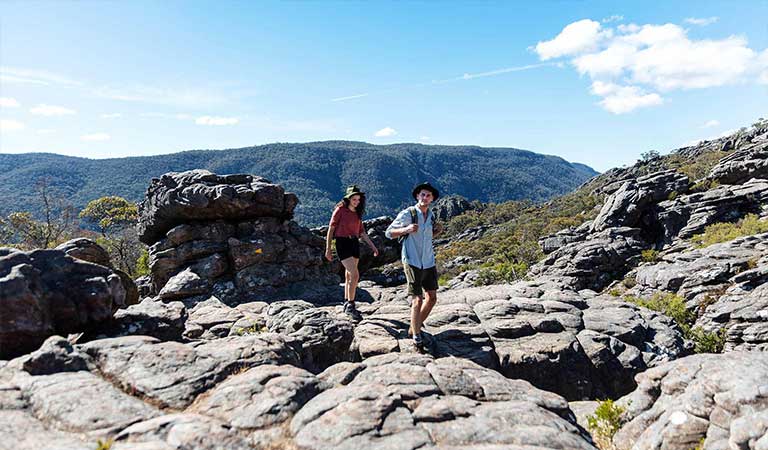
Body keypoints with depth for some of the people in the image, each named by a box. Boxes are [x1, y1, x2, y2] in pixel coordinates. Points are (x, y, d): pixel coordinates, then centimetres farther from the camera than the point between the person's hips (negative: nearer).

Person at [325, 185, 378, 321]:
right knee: (355, 275, -16)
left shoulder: (357, 213, 12)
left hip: (355, 244, 6)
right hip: (343, 243, -6)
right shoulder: (340, 210, -6)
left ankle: (347, 304, 25)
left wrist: (372, 246, 12)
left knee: (349, 276, 13)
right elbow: (331, 229, -6)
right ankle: (350, 305, -8)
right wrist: (328, 249, -9)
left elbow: (362, 232, 16)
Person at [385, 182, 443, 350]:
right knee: (418, 300, -7)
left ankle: (415, 327, 28)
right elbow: (389, 233, -9)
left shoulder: (430, 215, 9)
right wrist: (407, 229, -26)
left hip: (429, 262, 7)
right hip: (413, 262, -7)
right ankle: (416, 336, 10)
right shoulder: (407, 214, -11)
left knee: (432, 297, 10)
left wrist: (437, 231, 3)